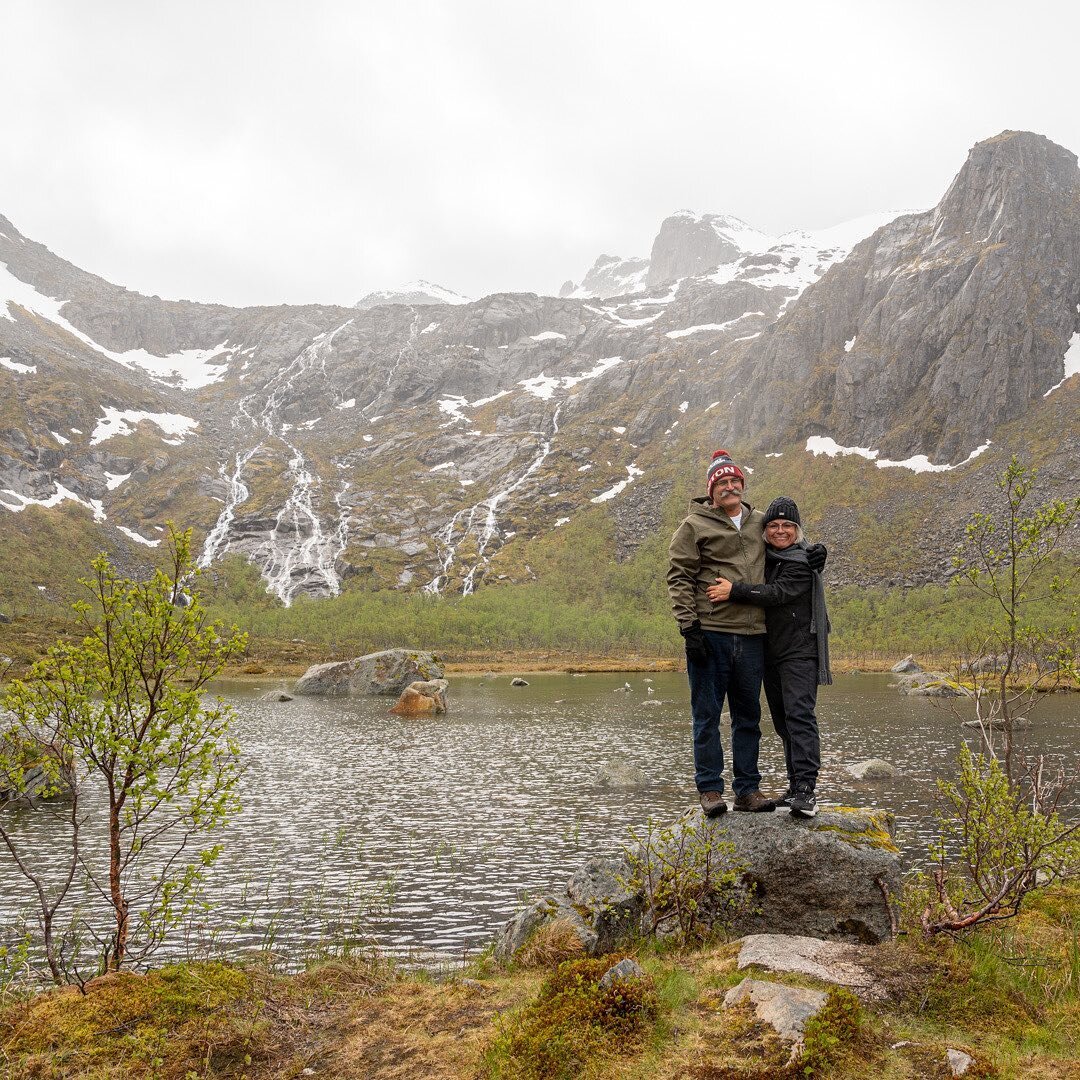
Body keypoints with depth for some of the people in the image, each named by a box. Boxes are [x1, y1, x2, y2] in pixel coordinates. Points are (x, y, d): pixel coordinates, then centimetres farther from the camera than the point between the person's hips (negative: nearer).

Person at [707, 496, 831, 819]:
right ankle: (796, 787, 18)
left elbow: (778, 593, -22)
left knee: (799, 714, -16)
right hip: (770, 650, 8)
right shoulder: (764, 557, 14)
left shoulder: (804, 561, -9)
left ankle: (806, 789, -20)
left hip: (800, 650, -8)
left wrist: (734, 591, -27)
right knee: (782, 719, 10)